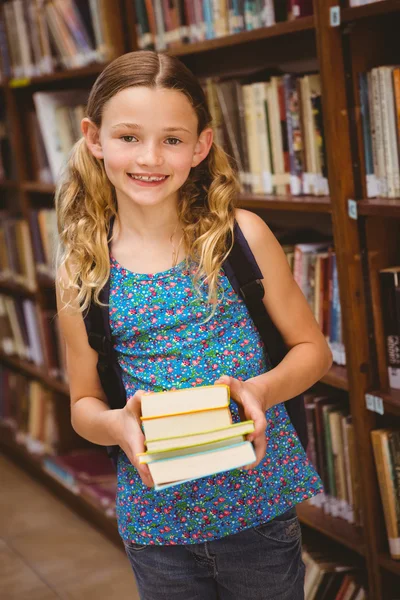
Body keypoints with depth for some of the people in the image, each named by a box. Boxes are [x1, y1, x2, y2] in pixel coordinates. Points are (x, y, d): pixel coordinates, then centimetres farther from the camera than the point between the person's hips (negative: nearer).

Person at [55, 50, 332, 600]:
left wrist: (259, 391, -18)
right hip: (155, 521, 1)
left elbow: (313, 348, 1)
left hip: (259, 503, -1)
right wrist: (118, 425, -17)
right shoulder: (82, 271, -4)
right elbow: (84, 404, 5)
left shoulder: (241, 235, -8)